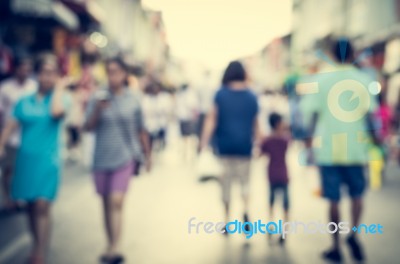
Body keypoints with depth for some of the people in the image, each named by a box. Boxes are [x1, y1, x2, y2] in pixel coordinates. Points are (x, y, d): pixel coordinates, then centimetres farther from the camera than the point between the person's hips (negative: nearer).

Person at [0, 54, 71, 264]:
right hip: (26, 159, 4)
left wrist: (59, 87, -12)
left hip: (47, 160, -4)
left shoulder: (60, 98, -1)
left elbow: (56, 112, -24)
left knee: (42, 207, -11)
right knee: (31, 206, 12)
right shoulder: (24, 102, 8)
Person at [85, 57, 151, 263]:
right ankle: (111, 246, 26)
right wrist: (98, 110, -20)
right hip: (101, 159, 2)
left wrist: (147, 155, 15)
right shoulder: (99, 97, 1)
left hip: (124, 157, -2)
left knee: (116, 201, -14)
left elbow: (141, 130, 9)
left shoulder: (132, 100, 0)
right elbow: (88, 127, -3)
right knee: (106, 203, 12)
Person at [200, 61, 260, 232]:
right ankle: (246, 210, -12)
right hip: (244, 145, 1)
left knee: (226, 180, 10)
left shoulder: (221, 94, -2)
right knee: (244, 179, 13)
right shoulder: (251, 96, 3)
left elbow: (211, 119, -7)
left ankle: (227, 220, 17)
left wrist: (204, 143, -7)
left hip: (225, 144, -1)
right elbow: (255, 123, 9)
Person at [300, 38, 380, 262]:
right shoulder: (364, 79, -1)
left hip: (328, 150, 0)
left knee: (334, 199, 8)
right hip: (355, 149, 0)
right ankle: (354, 233, 6)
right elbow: (369, 114, -3)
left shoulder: (320, 80, -1)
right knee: (357, 194, 21)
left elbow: (313, 115, -2)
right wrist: (374, 137, 10)